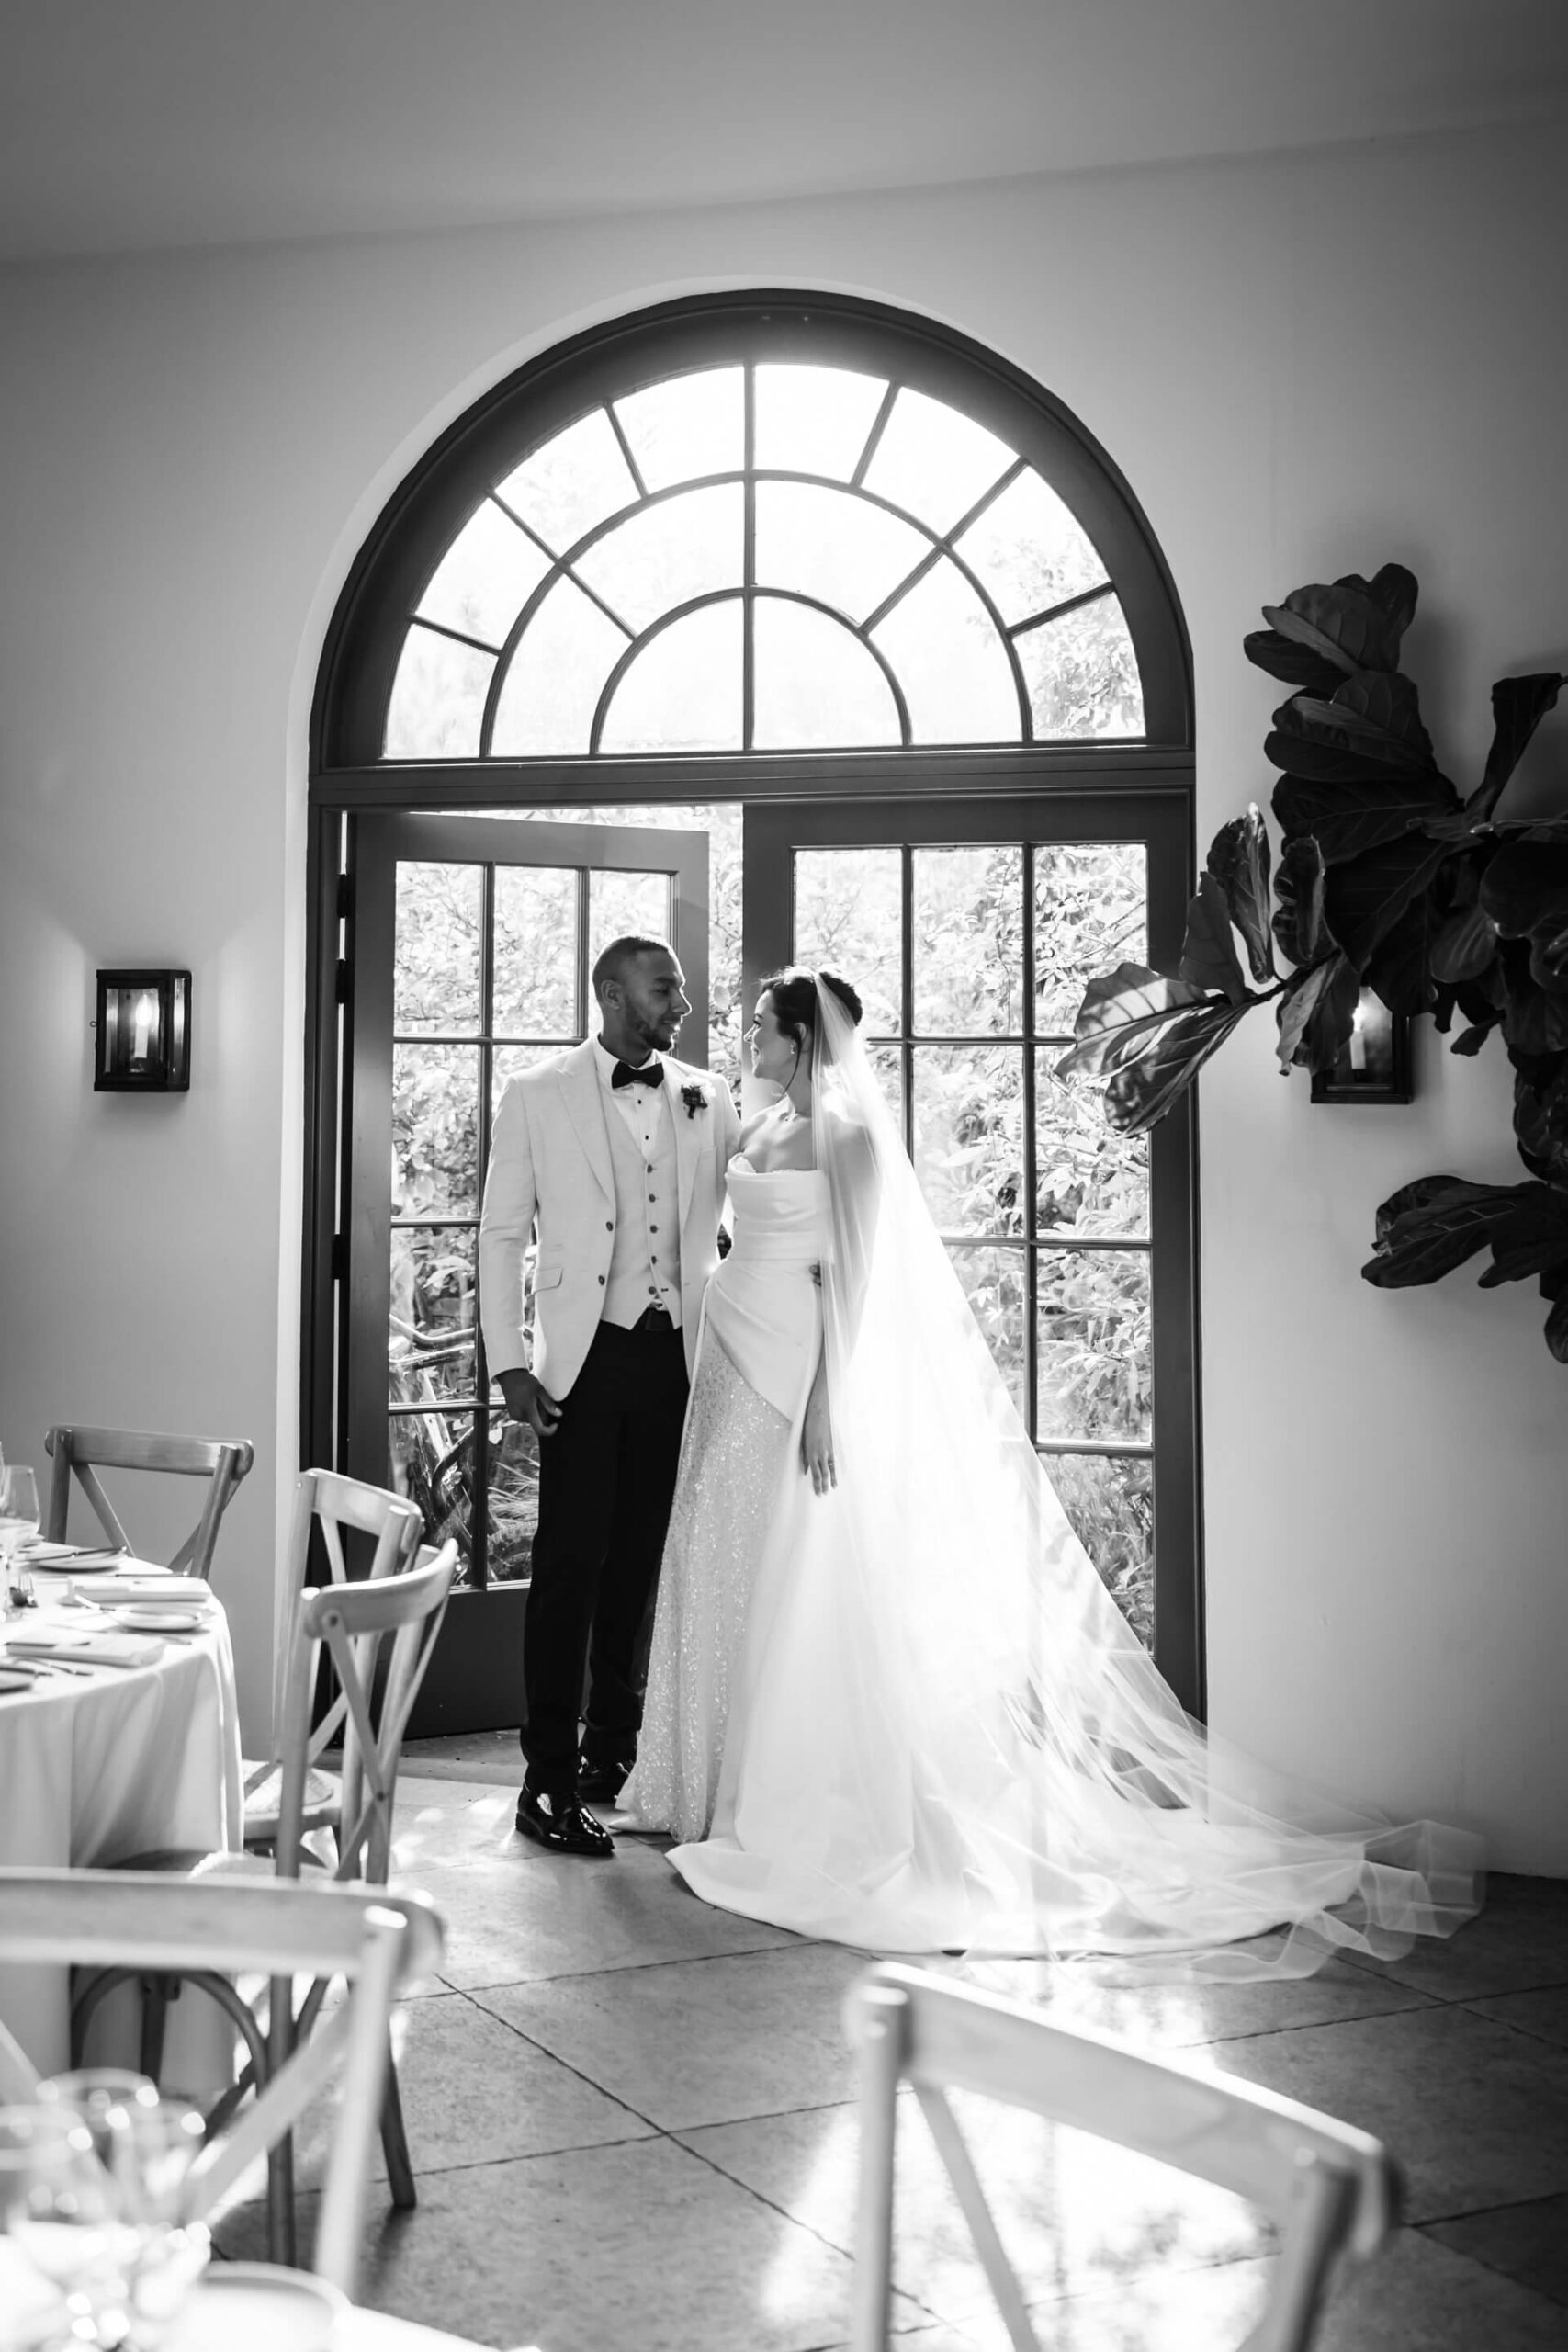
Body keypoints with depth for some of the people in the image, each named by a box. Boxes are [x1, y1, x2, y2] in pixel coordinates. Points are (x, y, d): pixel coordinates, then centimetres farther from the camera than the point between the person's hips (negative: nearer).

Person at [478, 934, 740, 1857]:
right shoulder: (538, 1097, 2)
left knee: (643, 1564, 8)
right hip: (587, 1358, -3)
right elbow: (502, 1233, 2)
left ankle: (615, 1753, 22)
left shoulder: (709, 1100, 11)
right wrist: (510, 1363, -5)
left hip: (679, 1356, 3)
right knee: (572, 1564, -5)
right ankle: (550, 1777, 3)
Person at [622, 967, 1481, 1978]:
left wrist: (824, 1396, -19)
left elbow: (848, 1276, -14)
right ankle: (709, 1792, 22)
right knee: (716, 1579, 10)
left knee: (786, 1592, -3)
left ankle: (778, 1814, 6)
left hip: (798, 1375, -8)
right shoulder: (758, 1129, 14)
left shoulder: (846, 1137, -9)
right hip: (735, 1366, 8)